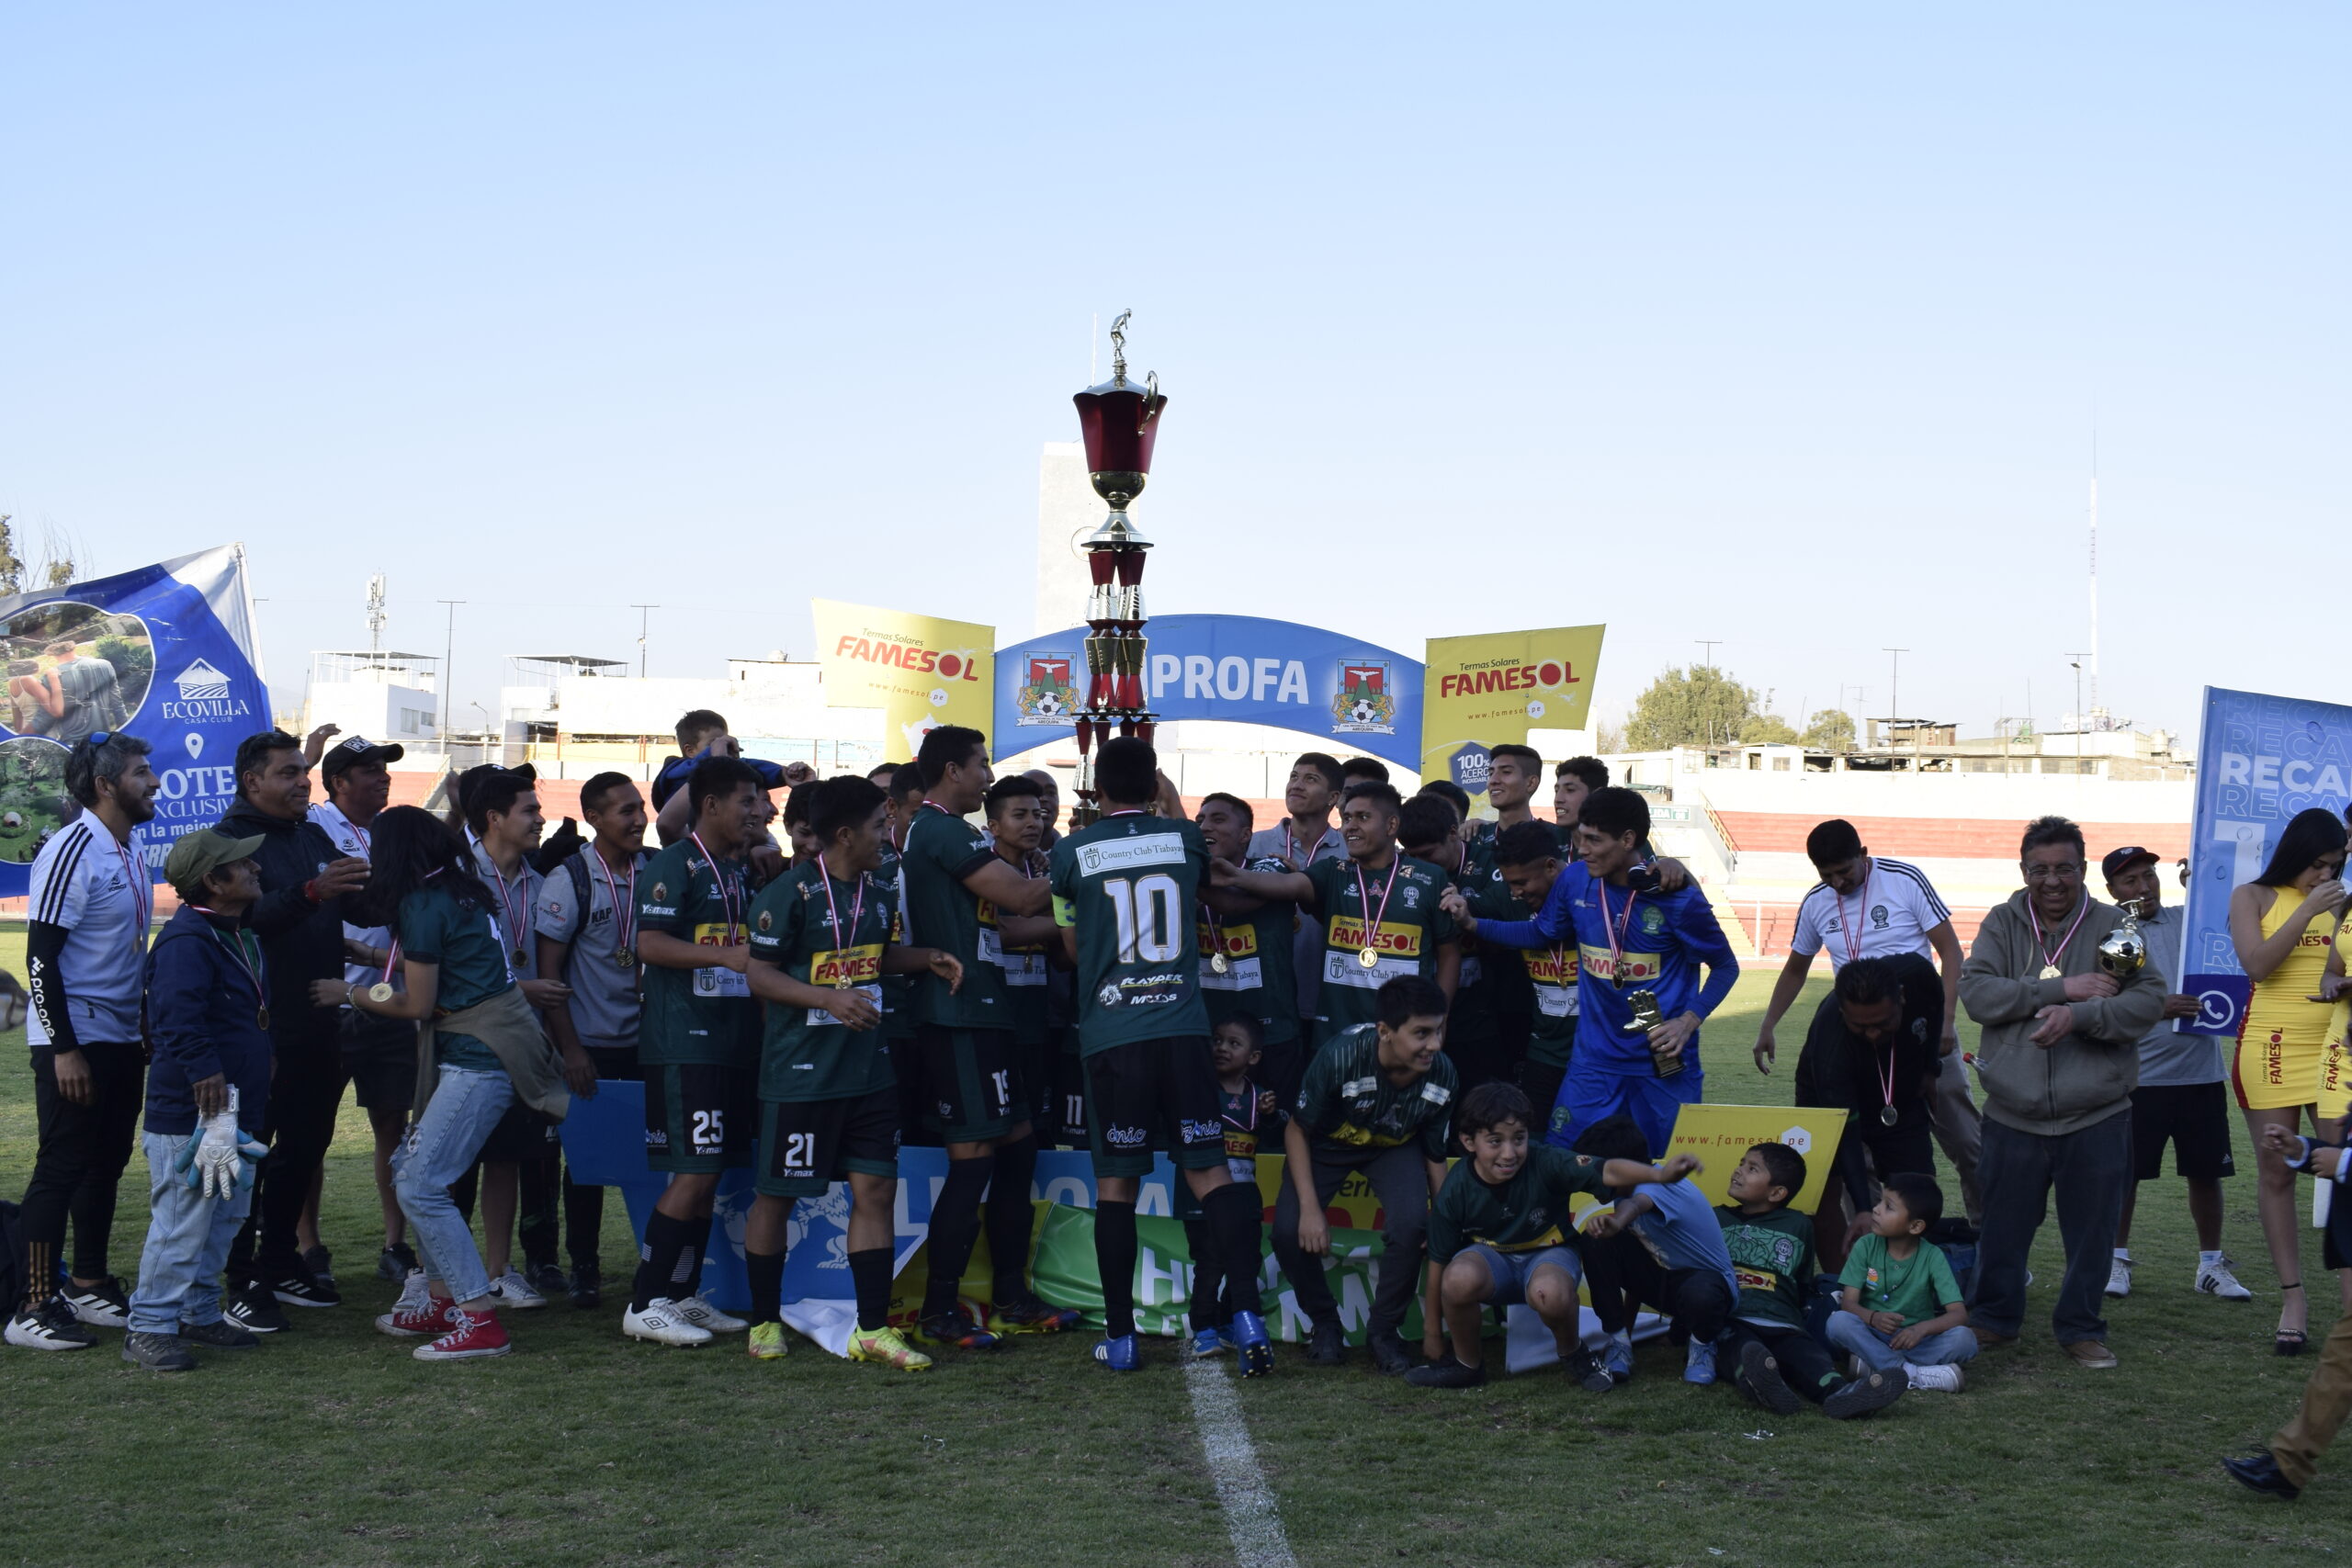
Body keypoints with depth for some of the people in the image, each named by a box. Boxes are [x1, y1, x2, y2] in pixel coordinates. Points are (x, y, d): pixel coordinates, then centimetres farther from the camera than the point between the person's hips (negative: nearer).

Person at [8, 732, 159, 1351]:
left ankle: (89, 1286, 23)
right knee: (61, 1168, -4)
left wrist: (151, 1034, 16)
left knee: (106, 1164, 13)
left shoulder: (129, 852, 11)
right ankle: (34, 1307, 2)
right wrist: (64, 1049, -20)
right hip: (75, 1043, -8)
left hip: (124, 1039, 8)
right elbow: (40, 958, -18)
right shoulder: (72, 851, -15)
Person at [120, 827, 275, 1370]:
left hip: (237, 1114, 10)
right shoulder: (185, 943, -18)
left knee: (225, 1218, 15)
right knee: (181, 1223, -6)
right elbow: (184, 1035, -25)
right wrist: (214, 1113, -25)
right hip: (188, 1118, -10)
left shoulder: (239, 937, 14)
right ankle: (149, 1330, 3)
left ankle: (199, 1314, 27)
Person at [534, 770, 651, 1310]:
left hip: (649, 1042, 3)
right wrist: (570, 1049, -11)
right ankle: (583, 1270, 17)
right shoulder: (569, 879, -6)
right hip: (591, 1045, -3)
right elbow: (548, 968, -6)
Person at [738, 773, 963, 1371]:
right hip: (800, 1072, -6)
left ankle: (872, 1328, 8)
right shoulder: (790, 894, -12)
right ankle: (764, 1321, 20)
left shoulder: (880, 895, 11)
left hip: (869, 1070, 6)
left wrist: (927, 958, 12)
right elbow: (760, 974, -13)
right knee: (777, 1194, 5)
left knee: (876, 1189, 2)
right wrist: (829, 998, -24)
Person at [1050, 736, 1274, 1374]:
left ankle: (1120, 1335, 8)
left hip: (1110, 1034, -1)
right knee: (1210, 1169, 4)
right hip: (1182, 1028, 1)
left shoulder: (1073, 853, 2)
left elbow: (1073, 949, 13)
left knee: (1116, 1182, 6)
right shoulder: (1185, 839, 7)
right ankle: (1247, 1315, -7)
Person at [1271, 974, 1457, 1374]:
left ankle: (1384, 1331, -3)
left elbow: (1435, 1157, -7)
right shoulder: (1341, 1056, -35)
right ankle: (1324, 1323, 7)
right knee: (1289, 1231, -23)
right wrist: (1310, 1208, -26)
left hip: (1394, 1147, 1)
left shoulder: (1441, 1075, -26)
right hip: (1328, 1143, -1)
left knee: (1411, 1224, -28)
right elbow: (1297, 1131, -19)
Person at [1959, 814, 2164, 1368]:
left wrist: (2081, 1015, -22)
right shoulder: (2003, 924, 3)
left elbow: (2149, 998, -6)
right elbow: (1974, 991, -10)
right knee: (2002, 1227, 11)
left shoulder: (2112, 925, 1)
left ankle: (2081, 1328, 26)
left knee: (2092, 1231, 7)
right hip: (2013, 1114, 1)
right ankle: (1994, 1317, 31)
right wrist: (2062, 989, -16)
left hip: (2097, 1118, -1)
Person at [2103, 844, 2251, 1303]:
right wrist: (2156, 1007, -23)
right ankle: (2117, 1260, 18)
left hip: (2200, 1070, 3)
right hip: (2139, 1073, -3)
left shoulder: (2189, 921, 9)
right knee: (2126, 1171, 3)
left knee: (2206, 1171, 8)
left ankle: (2211, 1264, 21)